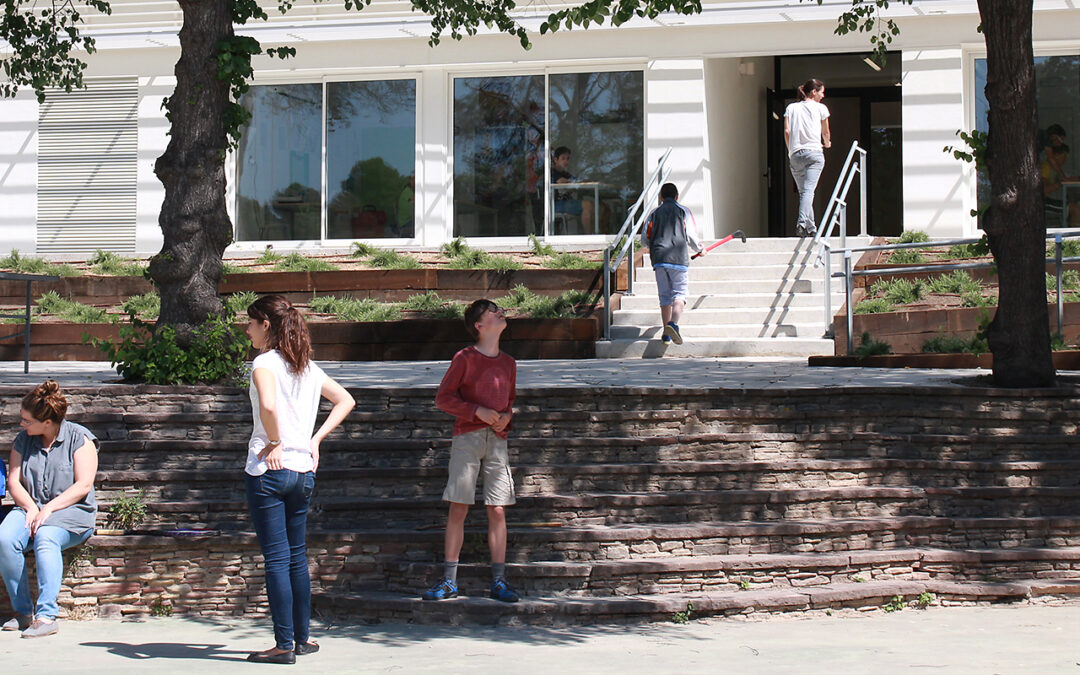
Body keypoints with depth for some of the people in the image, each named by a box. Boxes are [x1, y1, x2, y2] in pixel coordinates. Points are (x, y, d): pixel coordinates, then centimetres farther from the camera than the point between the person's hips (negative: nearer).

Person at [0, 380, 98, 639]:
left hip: (72, 511, -4)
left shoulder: (79, 438, -2)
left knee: (46, 538, -37)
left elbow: (83, 485, -9)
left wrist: (48, 509, -18)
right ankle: (23, 611, -20)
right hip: (31, 508, 4)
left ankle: (47, 615, -42)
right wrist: (30, 508, -12)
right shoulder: (23, 440, 13)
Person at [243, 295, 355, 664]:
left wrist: (275, 443, -15)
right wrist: (315, 440, 14)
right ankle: (302, 637, 21)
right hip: (304, 469, 7)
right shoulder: (308, 367, 11)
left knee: (276, 559, -4)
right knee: (297, 556, 15)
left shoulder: (265, 363, -11)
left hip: (268, 469, -7)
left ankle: (284, 644, -3)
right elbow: (346, 401, 20)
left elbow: (268, 406, -30)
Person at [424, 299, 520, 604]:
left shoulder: (508, 363, 15)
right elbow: (443, 398, 0)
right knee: (458, 508, -4)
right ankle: (449, 581, 1)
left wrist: (507, 416, 3)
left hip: (497, 439, 4)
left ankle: (499, 581, 4)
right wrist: (478, 411, -12)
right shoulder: (465, 358, 1)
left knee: (498, 510, 0)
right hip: (467, 437, -4)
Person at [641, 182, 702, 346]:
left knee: (665, 296, 10)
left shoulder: (654, 213, 14)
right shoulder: (683, 211, 8)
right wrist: (700, 248, 23)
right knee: (679, 294, -4)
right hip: (679, 258, -2)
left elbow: (645, 238, 10)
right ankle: (674, 323, -29)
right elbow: (692, 237, 2)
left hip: (659, 258, 2)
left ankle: (666, 332, 7)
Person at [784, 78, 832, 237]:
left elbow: (787, 131, 5)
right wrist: (827, 144, 40)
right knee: (809, 189, -15)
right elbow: (826, 133, 19)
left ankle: (810, 227, 8)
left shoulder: (791, 108, 15)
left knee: (803, 191, 9)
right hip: (814, 152, -3)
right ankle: (802, 222, -33)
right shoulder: (820, 108, 9)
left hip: (795, 154, 3)